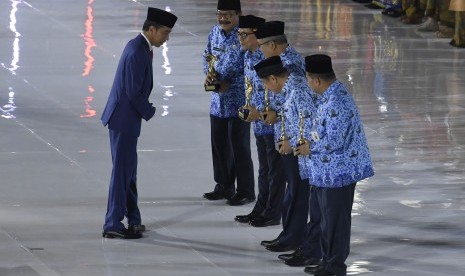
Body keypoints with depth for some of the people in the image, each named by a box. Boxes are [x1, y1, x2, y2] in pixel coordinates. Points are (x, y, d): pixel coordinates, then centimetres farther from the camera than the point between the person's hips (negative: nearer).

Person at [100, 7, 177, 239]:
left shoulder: (140, 47, 9)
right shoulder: (137, 53, -22)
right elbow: (134, 92, -21)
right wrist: (149, 112, -8)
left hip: (125, 117, 10)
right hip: (124, 119, -10)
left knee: (128, 169, 16)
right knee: (122, 171, -3)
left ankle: (132, 220, 25)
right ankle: (113, 225, 3)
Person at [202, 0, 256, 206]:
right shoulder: (215, 32, 5)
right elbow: (207, 55, 16)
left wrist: (228, 83, -18)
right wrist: (209, 73, -4)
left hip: (239, 101, -7)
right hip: (218, 101, 7)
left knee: (240, 148, -1)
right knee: (219, 144, 16)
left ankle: (245, 191, 10)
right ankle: (224, 186, 30)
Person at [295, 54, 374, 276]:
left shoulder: (336, 103, -26)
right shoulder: (330, 95, 6)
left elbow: (334, 141, -26)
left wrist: (310, 148, -13)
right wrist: (306, 138, 7)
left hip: (338, 171, -10)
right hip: (329, 170, 10)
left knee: (335, 218, 2)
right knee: (327, 216, 19)